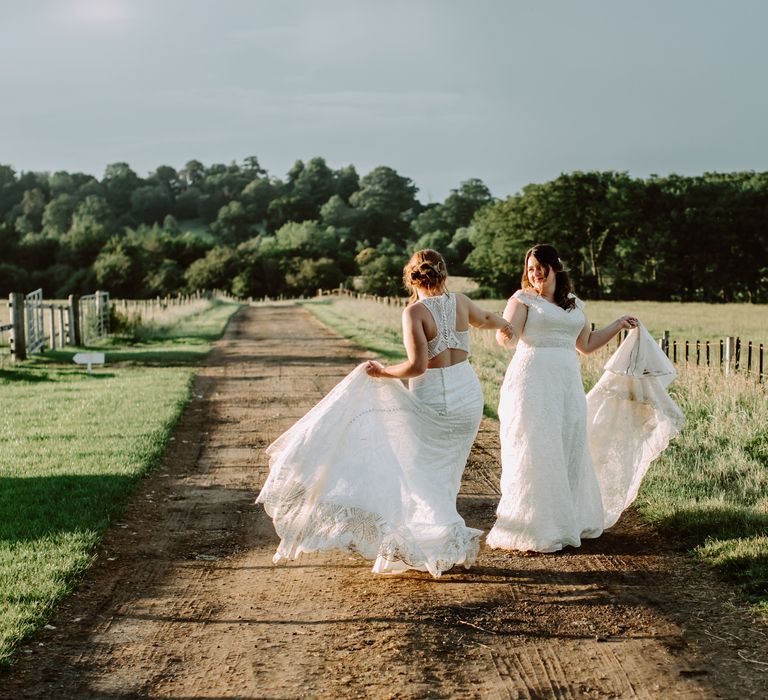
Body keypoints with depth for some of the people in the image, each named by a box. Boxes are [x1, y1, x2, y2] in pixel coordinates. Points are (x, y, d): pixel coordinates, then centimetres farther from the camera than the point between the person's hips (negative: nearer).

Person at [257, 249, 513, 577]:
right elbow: (485, 319, 27)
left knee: (420, 474, 10)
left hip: (431, 400, -5)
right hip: (468, 393, 6)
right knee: (442, 475, 17)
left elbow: (417, 365, -22)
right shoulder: (460, 302, 3)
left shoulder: (414, 311, -13)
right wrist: (505, 324, 50)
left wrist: (383, 371, -5)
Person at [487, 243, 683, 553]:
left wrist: (619, 324, 27)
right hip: (533, 381, -6)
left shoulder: (574, 304, 16)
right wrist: (505, 332, -36)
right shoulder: (523, 298, 0)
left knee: (569, 451, 10)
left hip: (567, 383, 6)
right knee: (534, 452, -7)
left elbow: (587, 344, 27)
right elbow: (506, 337, -13)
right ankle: (531, 529, -2)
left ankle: (567, 521, 23)